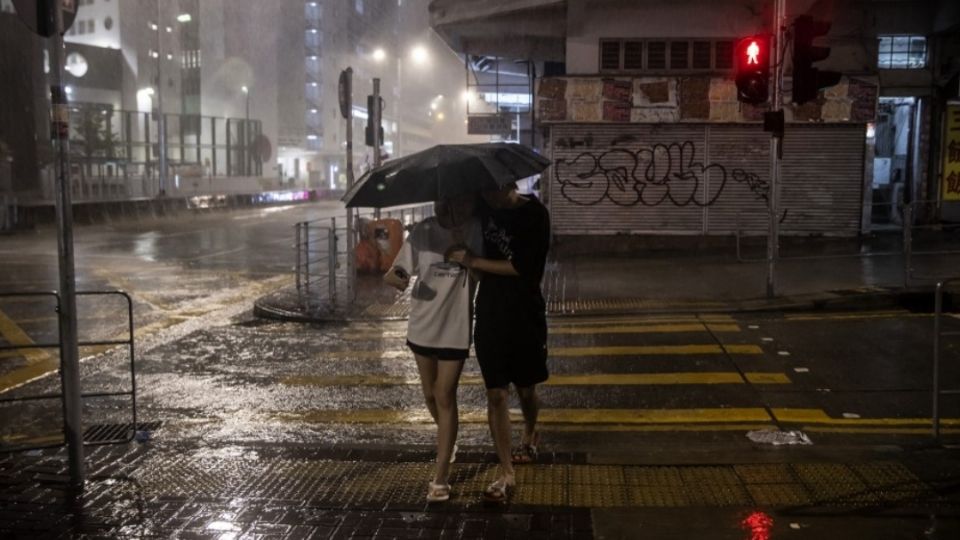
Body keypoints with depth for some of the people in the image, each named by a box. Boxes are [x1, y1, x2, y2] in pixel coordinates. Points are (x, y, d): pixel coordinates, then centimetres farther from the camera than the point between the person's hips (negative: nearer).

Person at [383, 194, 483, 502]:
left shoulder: (475, 232, -11)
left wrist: (459, 243, -28)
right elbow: (399, 270, -7)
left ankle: (440, 477, 4)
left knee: (445, 398, -2)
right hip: (422, 326, 3)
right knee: (431, 395, 18)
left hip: (455, 328, -3)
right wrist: (394, 277, -28)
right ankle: (448, 441, 47)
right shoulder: (423, 232, -7)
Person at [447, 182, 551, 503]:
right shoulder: (485, 210, 2)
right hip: (489, 314, 3)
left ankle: (529, 434, 46)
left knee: (526, 389, 14)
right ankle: (506, 474, 4)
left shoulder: (534, 214, -13)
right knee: (496, 394, -1)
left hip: (525, 315, -3)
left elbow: (522, 267, -20)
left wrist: (473, 261, -17)